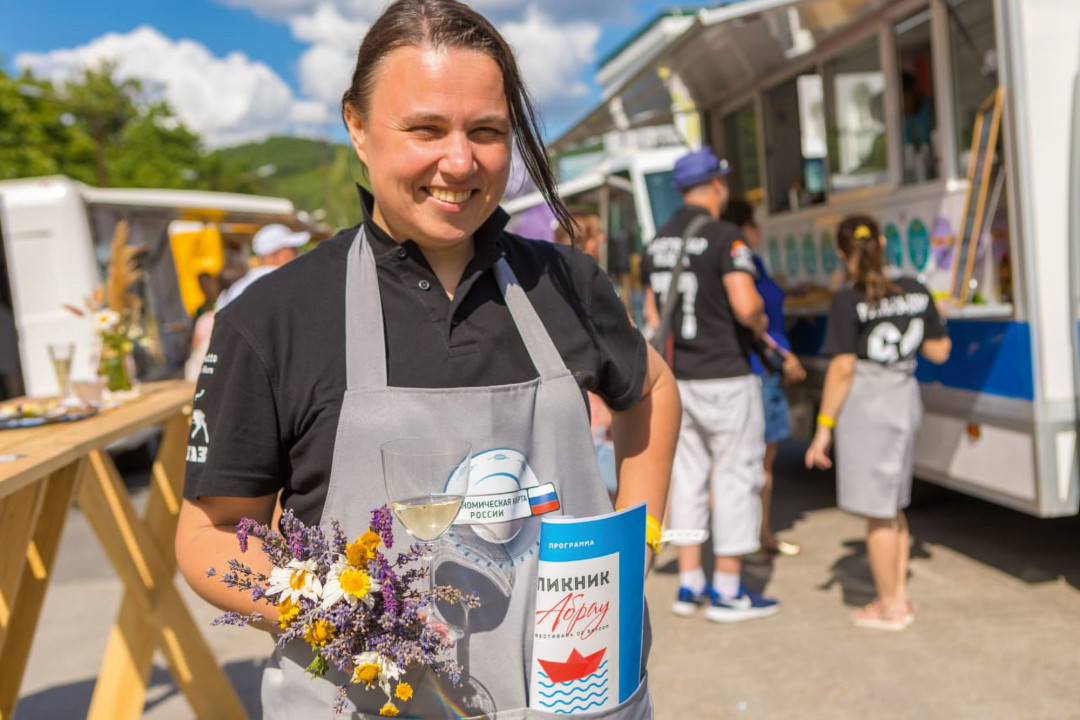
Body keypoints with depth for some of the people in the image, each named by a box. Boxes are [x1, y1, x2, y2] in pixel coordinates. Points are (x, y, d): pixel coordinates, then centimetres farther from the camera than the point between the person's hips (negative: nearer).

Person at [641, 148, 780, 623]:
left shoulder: (658, 242, 10)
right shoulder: (724, 236, -14)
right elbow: (746, 305, -24)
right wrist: (760, 323, -3)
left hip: (679, 377, 7)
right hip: (725, 375, -7)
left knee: (688, 476, 13)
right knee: (735, 476, 3)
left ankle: (690, 585, 20)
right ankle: (728, 591, 10)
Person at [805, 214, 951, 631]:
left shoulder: (848, 303, -15)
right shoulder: (915, 291, 2)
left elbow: (842, 369, -18)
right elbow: (939, 351, 8)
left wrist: (824, 428, -13)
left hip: (865, 407, -7)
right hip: (906, 400, 7)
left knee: (877, 513, 5)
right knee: (893, 508, 20)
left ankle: (889, 608, 16)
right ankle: (900, 597, 30)